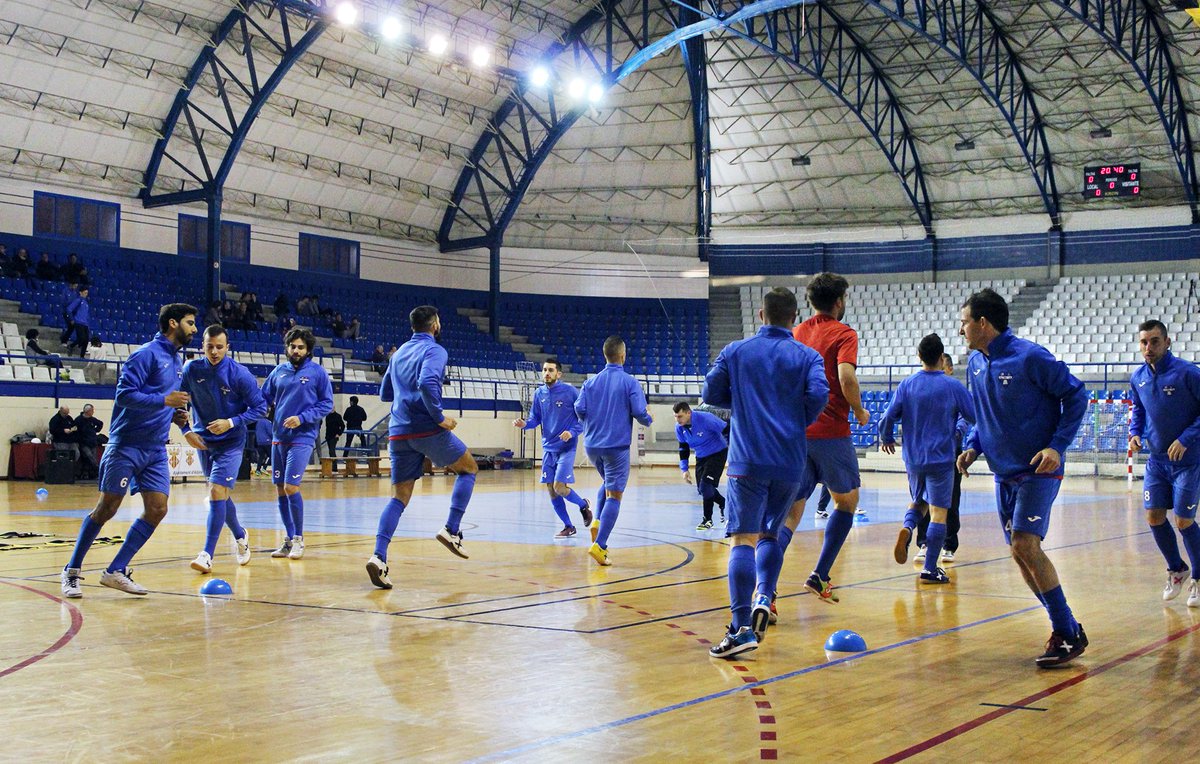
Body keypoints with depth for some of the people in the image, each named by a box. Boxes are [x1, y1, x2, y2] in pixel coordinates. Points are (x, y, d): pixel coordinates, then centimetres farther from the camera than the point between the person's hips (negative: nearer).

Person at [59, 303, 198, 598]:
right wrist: (164, 400, -23)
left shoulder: (177, 362, 16)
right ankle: (72, 571, 10)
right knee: (106, 508, -4)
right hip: (127, 444, -8)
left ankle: (116, 571, 5)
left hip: (156, 450, 8)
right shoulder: (147, 354, -10)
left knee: (157, 509, -3)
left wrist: (174, 415, 9)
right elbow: (124, 394, -17)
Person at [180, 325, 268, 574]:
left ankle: (207, 555, -17)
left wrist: (231, 422, -21)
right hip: (203, 440, 5)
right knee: (221, 495, 15)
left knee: (217, 492, -17)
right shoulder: (192, 369, -6)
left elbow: (260, 407, -10)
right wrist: (187, 431, -6)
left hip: (231, 442, -4)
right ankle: (240, 536, 39)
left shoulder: (240, 374, -15)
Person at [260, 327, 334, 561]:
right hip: (279, 437, 5)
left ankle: (299, 539, 1)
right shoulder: (279, 371, 10)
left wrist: (301, 418, -13)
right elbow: (265, 398, 17)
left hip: (302, 438, -5)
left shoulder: (317, 372, -1)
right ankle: (290, 539, 18)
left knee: (291, 487, -14)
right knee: (280, 490, 7)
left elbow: (327, 404, -2)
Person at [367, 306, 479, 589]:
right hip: (427, 429, -6)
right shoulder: (434, 350, -4)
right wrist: (440, 417, -16)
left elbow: (385, 393, 27)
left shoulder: (398, 353, 19)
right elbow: (427, 383, -23)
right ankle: (451, 530, 1)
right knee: (469, 469, 15)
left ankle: (379, 556, -12)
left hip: (398, 432, 6)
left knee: (400, 496, 6)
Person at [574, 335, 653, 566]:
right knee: (614, 494, -3)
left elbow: (580, 409, -1)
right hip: (617, 445, -5)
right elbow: (639, 412, -12)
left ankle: (597, 521, 7)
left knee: (609, 483, 28)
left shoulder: (591, 382, 5)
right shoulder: (629, 382, -6)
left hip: (592, 445, 5)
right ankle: (599, 545, -14)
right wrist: (648, 420, 11)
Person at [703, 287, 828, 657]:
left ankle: (742, 627, -18)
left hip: (747, 460, -2)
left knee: (743, 539, -7)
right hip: (791, 461, 2)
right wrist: (798, 422, 10)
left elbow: (711, 393, 6)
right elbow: (819, 394, -8)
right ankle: (763, 598, -3)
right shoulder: (807, 356, 6)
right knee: (770, 534, 19)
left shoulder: (735, 351, 8)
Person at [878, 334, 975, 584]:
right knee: (938, 512, 0)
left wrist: (886, 439, 18)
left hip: (913, 458, 3)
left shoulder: (906, 385, -1)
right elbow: (975, 417, 1)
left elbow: (888, 418, -1)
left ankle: (907, 527, -8)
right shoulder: (953, 386, -6)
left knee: (918, 501, 23)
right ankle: (930, 570, -2)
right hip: (941, 459, -3)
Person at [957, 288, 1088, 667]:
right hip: (1004, 473, 8)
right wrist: (972, 446, 4)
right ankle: (1066, 629, 18)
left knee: (1025, 546, -18)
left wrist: (1057, 446, -17)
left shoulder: (1030, 357, -15)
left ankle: (1068, 633, -7)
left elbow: (1076, 395, -9)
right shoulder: (975, 363, 7)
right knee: (1020, 553, 6)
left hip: (1037, 471, -8)